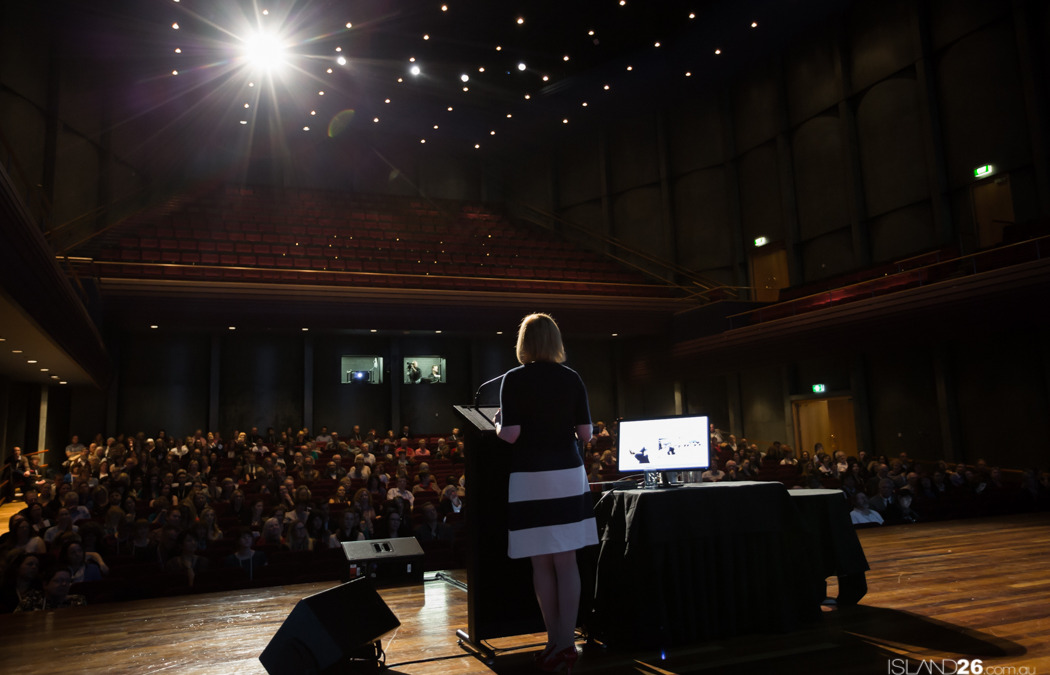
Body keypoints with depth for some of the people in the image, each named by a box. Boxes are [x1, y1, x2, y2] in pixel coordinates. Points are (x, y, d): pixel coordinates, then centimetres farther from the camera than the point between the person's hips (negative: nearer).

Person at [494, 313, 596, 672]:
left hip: (531, 479, -3)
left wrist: (496, 423, 9)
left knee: (541, 564, 7)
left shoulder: (514, 380, -6)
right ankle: (567, 643, 11)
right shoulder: (572, 379, 3)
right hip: (569, 475, 3)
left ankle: (555, 642, 16)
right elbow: (586, 433, 3)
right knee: (566, 561, 8)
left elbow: (510, 435, -11)